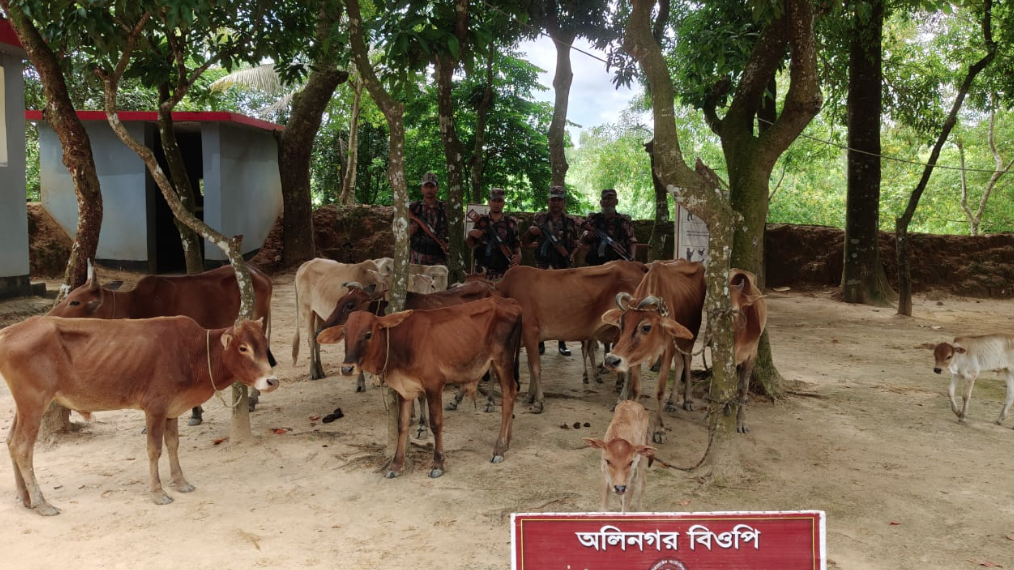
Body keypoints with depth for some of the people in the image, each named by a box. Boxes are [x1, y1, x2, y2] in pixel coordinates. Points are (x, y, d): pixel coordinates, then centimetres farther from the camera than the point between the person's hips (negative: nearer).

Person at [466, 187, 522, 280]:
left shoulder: (511, 222, 10)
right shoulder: (480, 221, 8)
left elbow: (516, 244, 14)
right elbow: (471, 244, 10)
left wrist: (519, 255, -5)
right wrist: (470, 235, -10)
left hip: (504, 272, 1)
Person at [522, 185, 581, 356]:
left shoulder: (571, 222, 8)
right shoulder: (539, 218, 7)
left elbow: (575, 245, 14)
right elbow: (525, 240, 11)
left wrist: (571, 256, -6)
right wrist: (530, 231, -10)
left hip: (563, 269, 1)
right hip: (542, 268, 0)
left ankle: (562, 343, 11)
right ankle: (539, 342, 6)